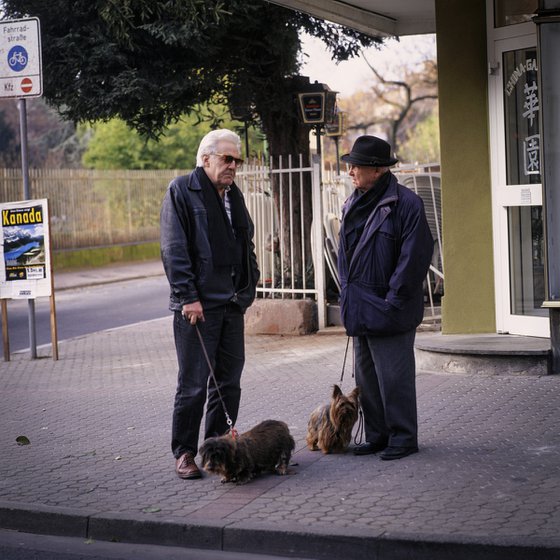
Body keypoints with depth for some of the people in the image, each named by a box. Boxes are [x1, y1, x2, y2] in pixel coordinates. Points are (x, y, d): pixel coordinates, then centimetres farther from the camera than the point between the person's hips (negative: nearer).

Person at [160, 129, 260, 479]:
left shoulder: (234, 195, 17)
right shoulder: (182, 191, -6)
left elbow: (246, 244, 26)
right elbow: (174, 249, -12)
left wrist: (249, 287, 14)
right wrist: (188, 297, -18)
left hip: (232, 305, 7)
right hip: (198, 305, -7)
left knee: (229, 381, 11)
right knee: (194, 383, -4)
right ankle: (184, 453, 5)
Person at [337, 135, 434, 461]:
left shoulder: (406, 203, -12)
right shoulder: (354, 205, 13)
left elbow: (415, 256, -14)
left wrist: (393, 300, -14)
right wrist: (349, 296, 12)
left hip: (389, 310, -8)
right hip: (360, 309, 8)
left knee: (393, 376, -4)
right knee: (367, 376, 12)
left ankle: (403, 438, 7)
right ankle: (378, 436, 22)